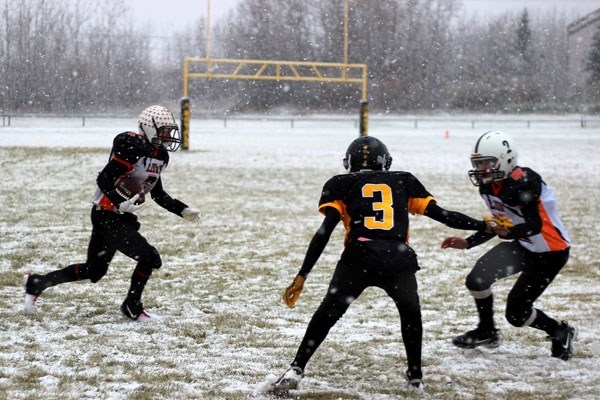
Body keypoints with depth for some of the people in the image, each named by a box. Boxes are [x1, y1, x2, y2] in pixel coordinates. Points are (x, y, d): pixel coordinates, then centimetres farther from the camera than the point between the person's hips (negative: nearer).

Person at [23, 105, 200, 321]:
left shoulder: (160, 155, 10)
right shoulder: (133, 147, -20)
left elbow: (158, 194, 19)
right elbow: (104, 180, -23)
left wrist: (183, 210, 11)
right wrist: (120, 204, -37)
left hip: (121, 216, 10)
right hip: (107, 216, -10)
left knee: (94, 270, 14)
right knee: (149, 257, -8)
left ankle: (36, 282, 23)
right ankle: (132, 307, 11)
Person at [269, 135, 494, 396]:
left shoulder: (340, 185, 18)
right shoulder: (403, 182, 23)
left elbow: (324, 232, 7)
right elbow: (442, 215, 16)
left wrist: (301, 276, 4)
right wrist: (484, 226, 24)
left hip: (358, 258, -1)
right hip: (398, 260, 1)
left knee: (327, 314, 17)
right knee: (410, 313, 29)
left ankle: (295, 372, 9)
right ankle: (415, 375, 30)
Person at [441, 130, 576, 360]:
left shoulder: (523, 182, -28)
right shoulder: (488, 187, -1)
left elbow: (535, 225, -32)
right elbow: (499, 224, 11)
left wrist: (510, 233, -48)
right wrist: (467, 243, 6)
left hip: (550, 252, -8)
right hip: (523, 246, 8)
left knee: (516, 313, -7)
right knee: (477, 280, -7)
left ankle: (561, 333, 19)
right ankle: (486, 332, 17)